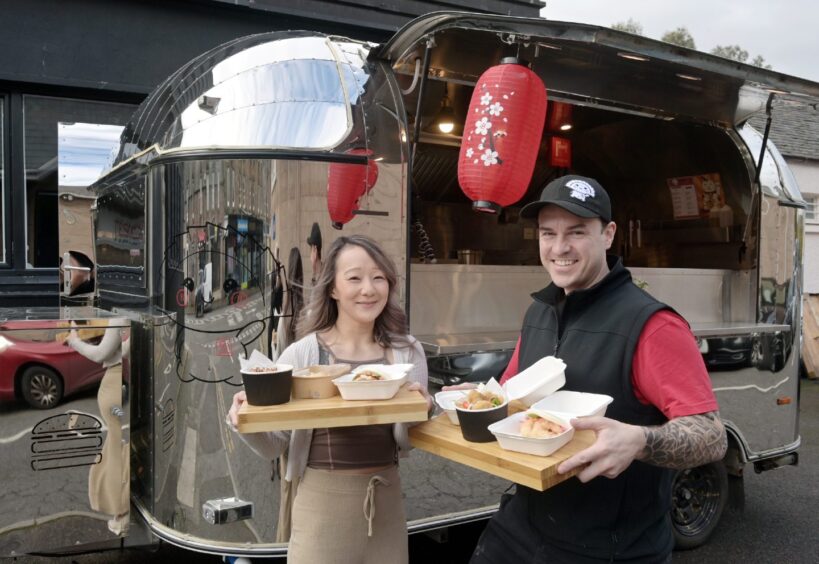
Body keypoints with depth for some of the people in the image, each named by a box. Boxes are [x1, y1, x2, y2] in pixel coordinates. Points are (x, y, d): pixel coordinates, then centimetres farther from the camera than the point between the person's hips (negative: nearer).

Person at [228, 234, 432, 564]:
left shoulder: (407, 351, -2)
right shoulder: (301, 355, -10)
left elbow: (413, 439, 5)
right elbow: (274, 446, -3)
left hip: (386, 499, 3)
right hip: (322, 501, -2)